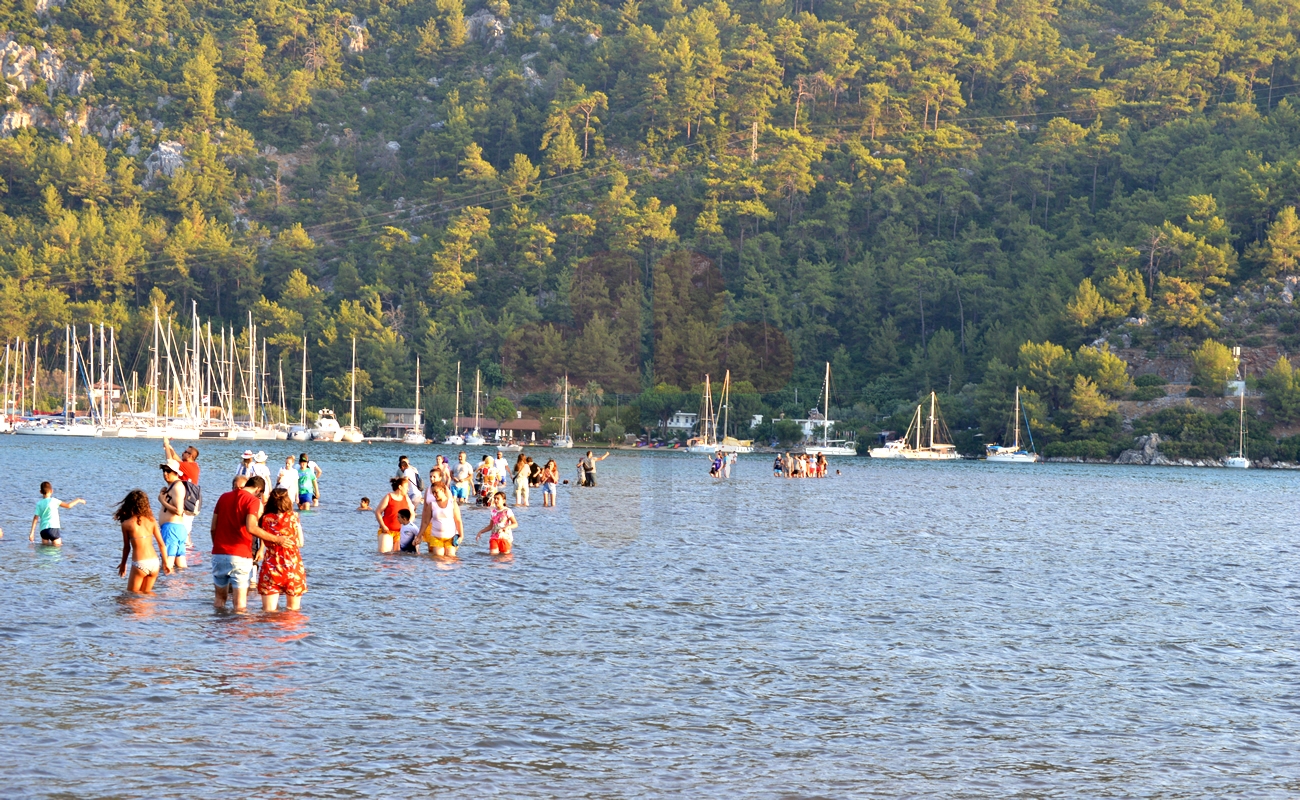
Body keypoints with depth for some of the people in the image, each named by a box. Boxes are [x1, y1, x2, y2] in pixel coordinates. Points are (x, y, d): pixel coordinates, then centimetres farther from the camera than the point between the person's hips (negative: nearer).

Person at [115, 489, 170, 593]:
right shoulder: (151, 521, 4)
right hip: (155, 562, 4)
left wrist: (123, 564, 21)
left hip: (139, 564, -4)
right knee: (146, 593, 19)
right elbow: (161, 544, 6)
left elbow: (127, 547, 5)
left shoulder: (126, 524, -4)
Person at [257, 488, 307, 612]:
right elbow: (300, 543, 2)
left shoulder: (265, 519, -2)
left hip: (270, 567, 1)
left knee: (268, 611, 2)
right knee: (293, 610, 11)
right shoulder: (293, 518, -5)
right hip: (293, 567, 0)